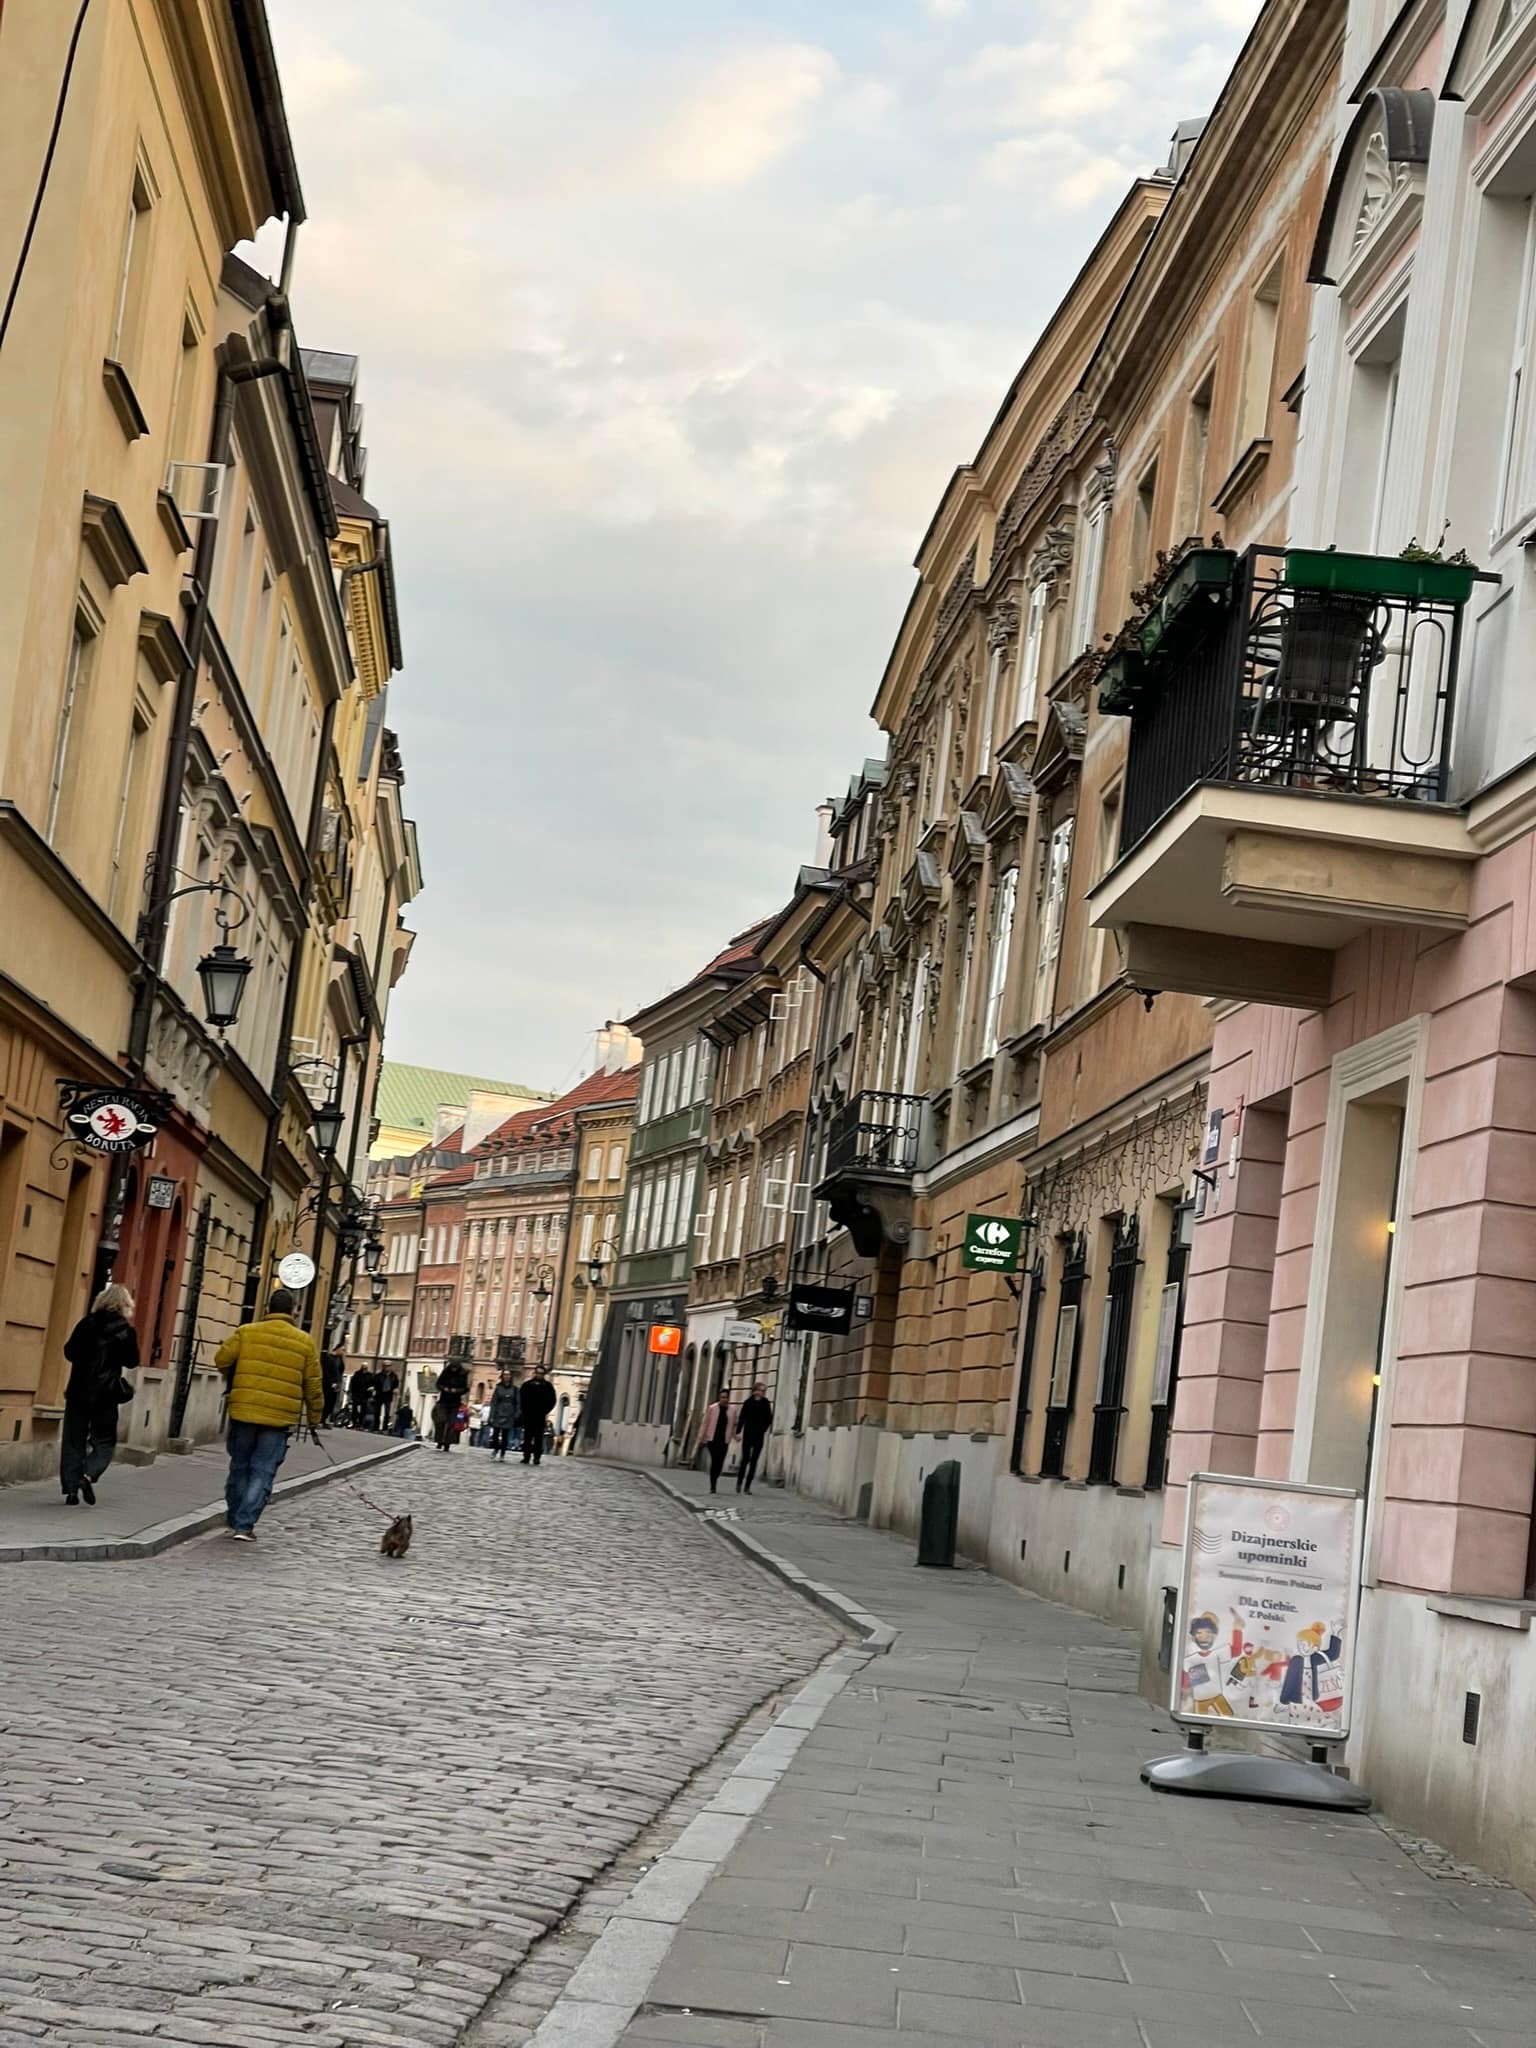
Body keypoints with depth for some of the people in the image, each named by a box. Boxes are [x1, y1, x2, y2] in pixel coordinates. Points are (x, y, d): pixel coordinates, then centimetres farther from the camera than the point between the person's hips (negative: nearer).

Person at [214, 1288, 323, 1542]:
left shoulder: (246, 1332, 0)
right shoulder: (305, 1342, 2)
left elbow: (222, 1360, 0)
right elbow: (314, 1386, 5)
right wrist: (315, 1418, 17)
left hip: (243, 1413, 1)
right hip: (280, 1418, -1)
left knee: (239, 1467, 16)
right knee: (262, 1473, 2)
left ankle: (235, 1520, 25)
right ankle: (245, 1525, -6)